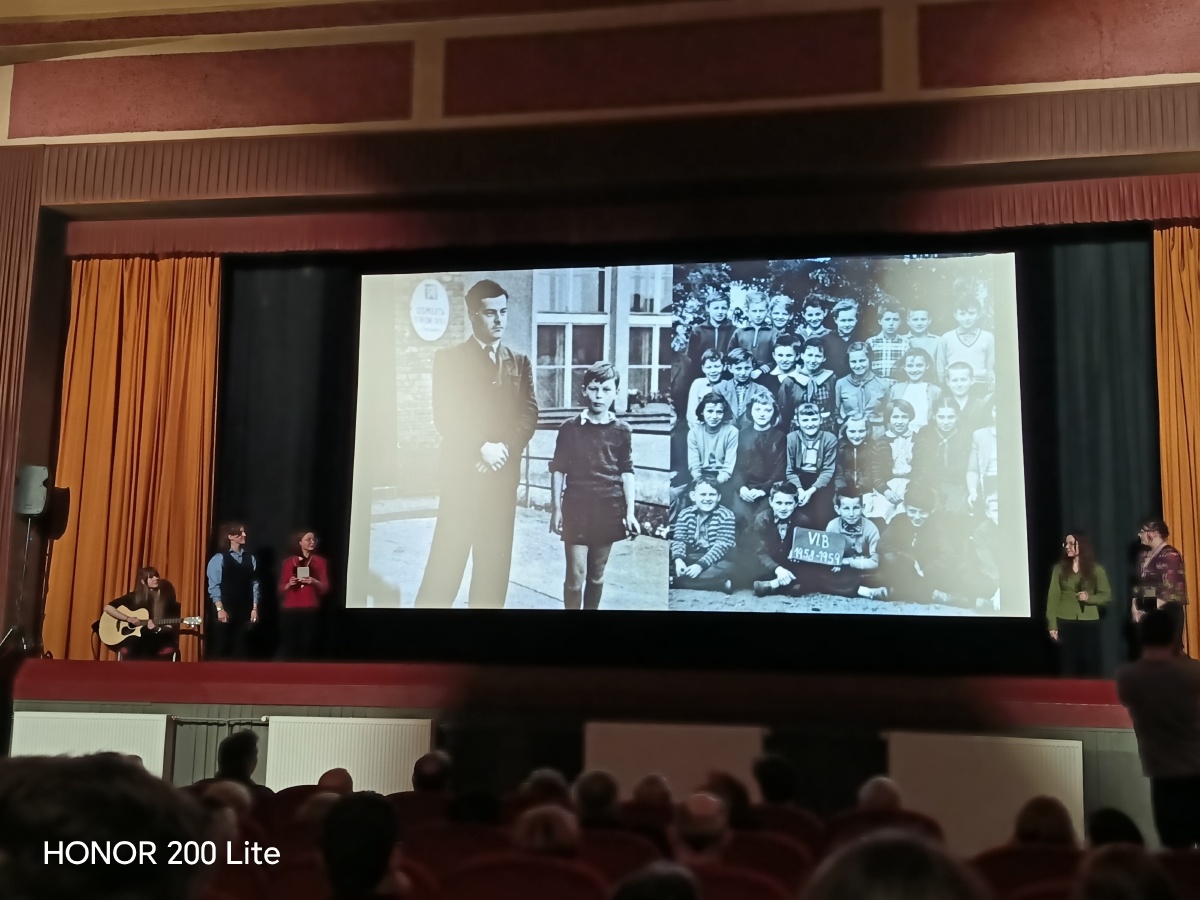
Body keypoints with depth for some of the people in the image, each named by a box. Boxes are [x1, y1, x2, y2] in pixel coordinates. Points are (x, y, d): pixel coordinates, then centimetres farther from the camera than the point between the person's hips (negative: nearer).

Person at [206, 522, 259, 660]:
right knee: (219, 649, -1)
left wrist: (254, 608, 2)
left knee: (239, 649, 7)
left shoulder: (250, 558, 8)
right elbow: (214, 586, -8)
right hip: (225, 610, -4)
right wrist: (220, 609, -14)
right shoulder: (219, 558, -5)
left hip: (244, 610, 4)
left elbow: (254, 584, 7)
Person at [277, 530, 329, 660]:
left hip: (310, 610, 0)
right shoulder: (289, 562, 9)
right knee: (287, 646, -6)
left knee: (307, 646, -8)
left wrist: (315, 582, -14)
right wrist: (289, 584, -10)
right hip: (290, 610, 0)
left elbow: (325, 588, 5)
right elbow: (281, 589, 11)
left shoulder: (320, 561, 7)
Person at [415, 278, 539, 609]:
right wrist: (482, 448, -15)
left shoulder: (520, 363, 14)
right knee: (446, 562, -5)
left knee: (495, 563, 5)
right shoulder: (448, 358, 4)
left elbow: (529, 414, 3)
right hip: (462, 473, -3)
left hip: (503, 474, 3)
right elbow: (445, 416, -5)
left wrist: (503, 449, -13)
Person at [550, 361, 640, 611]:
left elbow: (627, 472, 4)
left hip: (608, 511, 2)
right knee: (576, 574, -5)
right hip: (576, 509, -2)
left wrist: (630, 512, -2)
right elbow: (558, 469, 1)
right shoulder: (570, 428, -2)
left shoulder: (622, 431, 2)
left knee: (597, 573, 12)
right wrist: (556, 508, -2)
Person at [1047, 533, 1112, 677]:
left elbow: (1107, 595, 5)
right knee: (1069, 664, 2)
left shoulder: (1096, 569, 3)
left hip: (1089, 622, 0)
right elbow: (1053, 596, 0)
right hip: (1065, 622, 0)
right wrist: (1052, 624, -6)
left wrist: (1089, 598, -15)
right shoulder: (1059, 568, 4)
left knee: (1090, 663, 0)